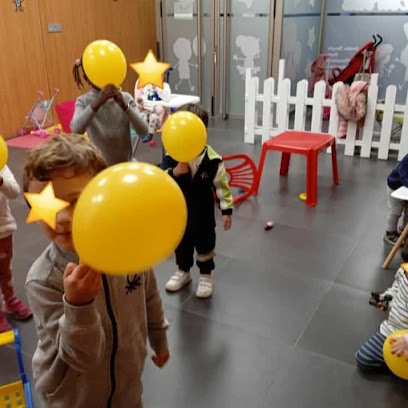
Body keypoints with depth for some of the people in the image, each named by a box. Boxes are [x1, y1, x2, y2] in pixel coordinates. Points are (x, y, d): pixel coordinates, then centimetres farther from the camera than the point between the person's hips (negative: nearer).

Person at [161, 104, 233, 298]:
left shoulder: (211, 159, -17)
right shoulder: (171, 156, -12)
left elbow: (222, 185, -10)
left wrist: (227, 210, -9)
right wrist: (174, 173, -33)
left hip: (203, 213, -3)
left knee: (204, 245, 14)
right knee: (181, 244, 21)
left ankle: (206, 276, 34)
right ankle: (183, 271, 44)